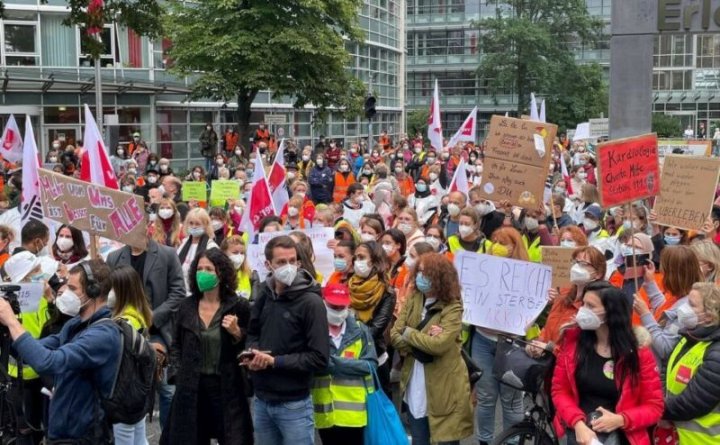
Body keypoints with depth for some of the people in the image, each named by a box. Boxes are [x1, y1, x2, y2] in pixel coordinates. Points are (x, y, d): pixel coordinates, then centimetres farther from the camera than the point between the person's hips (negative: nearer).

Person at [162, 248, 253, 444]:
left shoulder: (239, 306, -5)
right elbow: (177, 344, 16)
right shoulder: (186, 305, 6)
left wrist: (237, 333, -18)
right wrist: (177, 373, 5)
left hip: (227, 387, -3)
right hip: (191, 387, 3)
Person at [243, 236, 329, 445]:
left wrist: (274, 361, -17)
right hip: (261, 400, 6)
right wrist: (253, 353, -4)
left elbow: (319, 358, -16)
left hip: (294, 404, -6)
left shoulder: (311, 302, -13)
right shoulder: (264, 295, 5)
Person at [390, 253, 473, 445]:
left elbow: (438, 344, -25)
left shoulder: (452, 308, -14)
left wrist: (408, 333, -11)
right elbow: (394, 334, -3)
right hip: (415, 387, 6)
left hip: (444, 388, -5)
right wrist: (423, 341, -18)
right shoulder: (413, 300, 4)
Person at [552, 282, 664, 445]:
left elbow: (654, 407, 1)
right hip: (576, 429, 1)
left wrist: (620, 420, -15)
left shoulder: (639, 353, -3)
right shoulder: (572, 341, 1)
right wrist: (578, 423, -13)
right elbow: (559, 390, 2)